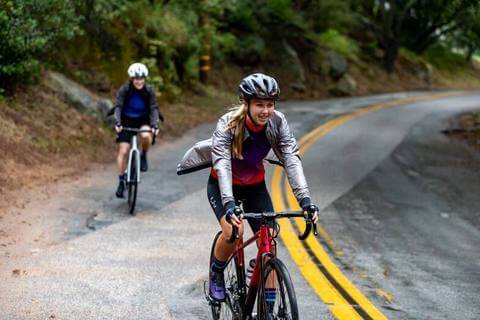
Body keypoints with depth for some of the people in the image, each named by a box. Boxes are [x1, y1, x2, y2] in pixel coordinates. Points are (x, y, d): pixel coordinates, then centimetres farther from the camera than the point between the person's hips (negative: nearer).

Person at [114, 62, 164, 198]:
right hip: (126, 121, 0)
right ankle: (121, 181, 5)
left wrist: (155, 125, -33)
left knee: (146, 136, -34)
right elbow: (118, 107, -21)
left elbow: (154, 108, -17)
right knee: (123, 151, -8)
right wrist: (117, 123, -36)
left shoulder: (149, 90, -14)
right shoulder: (124, 89, -17)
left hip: (143, 121, 0)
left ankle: (143, 156, -3)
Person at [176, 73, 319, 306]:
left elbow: (292, 160, -28)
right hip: (222, 186, -3)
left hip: (255, 186, 3)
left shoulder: (277, 123, -21)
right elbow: (222, 164, -41)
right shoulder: (228, 124, -30)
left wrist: (304, 199, -41)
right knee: (233, 230, -29)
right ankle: (216, 274, 2)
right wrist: (229, 203, -55)